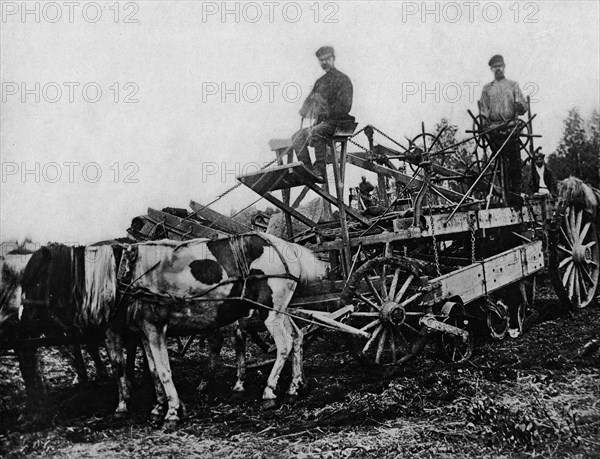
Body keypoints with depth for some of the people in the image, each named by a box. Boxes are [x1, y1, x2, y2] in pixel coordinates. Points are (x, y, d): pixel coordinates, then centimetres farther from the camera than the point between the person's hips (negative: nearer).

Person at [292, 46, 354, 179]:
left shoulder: (342, 79, -4)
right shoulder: (320, 81, 20)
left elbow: (344, 106, -14)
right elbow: (309, 101, 21)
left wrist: (325, 114, -17)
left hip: (336, 121, -9)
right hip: (321, 122, 9)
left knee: (316, 133, -35)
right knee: (297, 137, -4)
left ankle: (320, 171, -30)